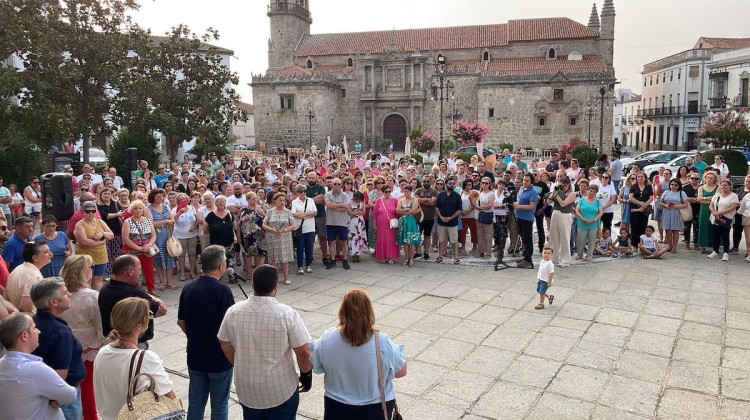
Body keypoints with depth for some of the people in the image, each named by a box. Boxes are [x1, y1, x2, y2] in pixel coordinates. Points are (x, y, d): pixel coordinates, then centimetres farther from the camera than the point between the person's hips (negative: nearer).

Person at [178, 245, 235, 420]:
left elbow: (181, 322, 8)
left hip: (195, 356, 5)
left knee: (195, 404, 17)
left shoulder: (188, 288, -2)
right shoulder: (222, 291, -20)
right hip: (220, 358, -5)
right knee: (219, 405, 10)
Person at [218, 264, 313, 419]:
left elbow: (225, 345, 4)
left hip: (247, 389, 3)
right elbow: (303, 352, -15)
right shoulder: (287, 314, -20)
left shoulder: (233, 311, -9)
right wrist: (306, 374, 3)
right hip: (280, 389, -3)